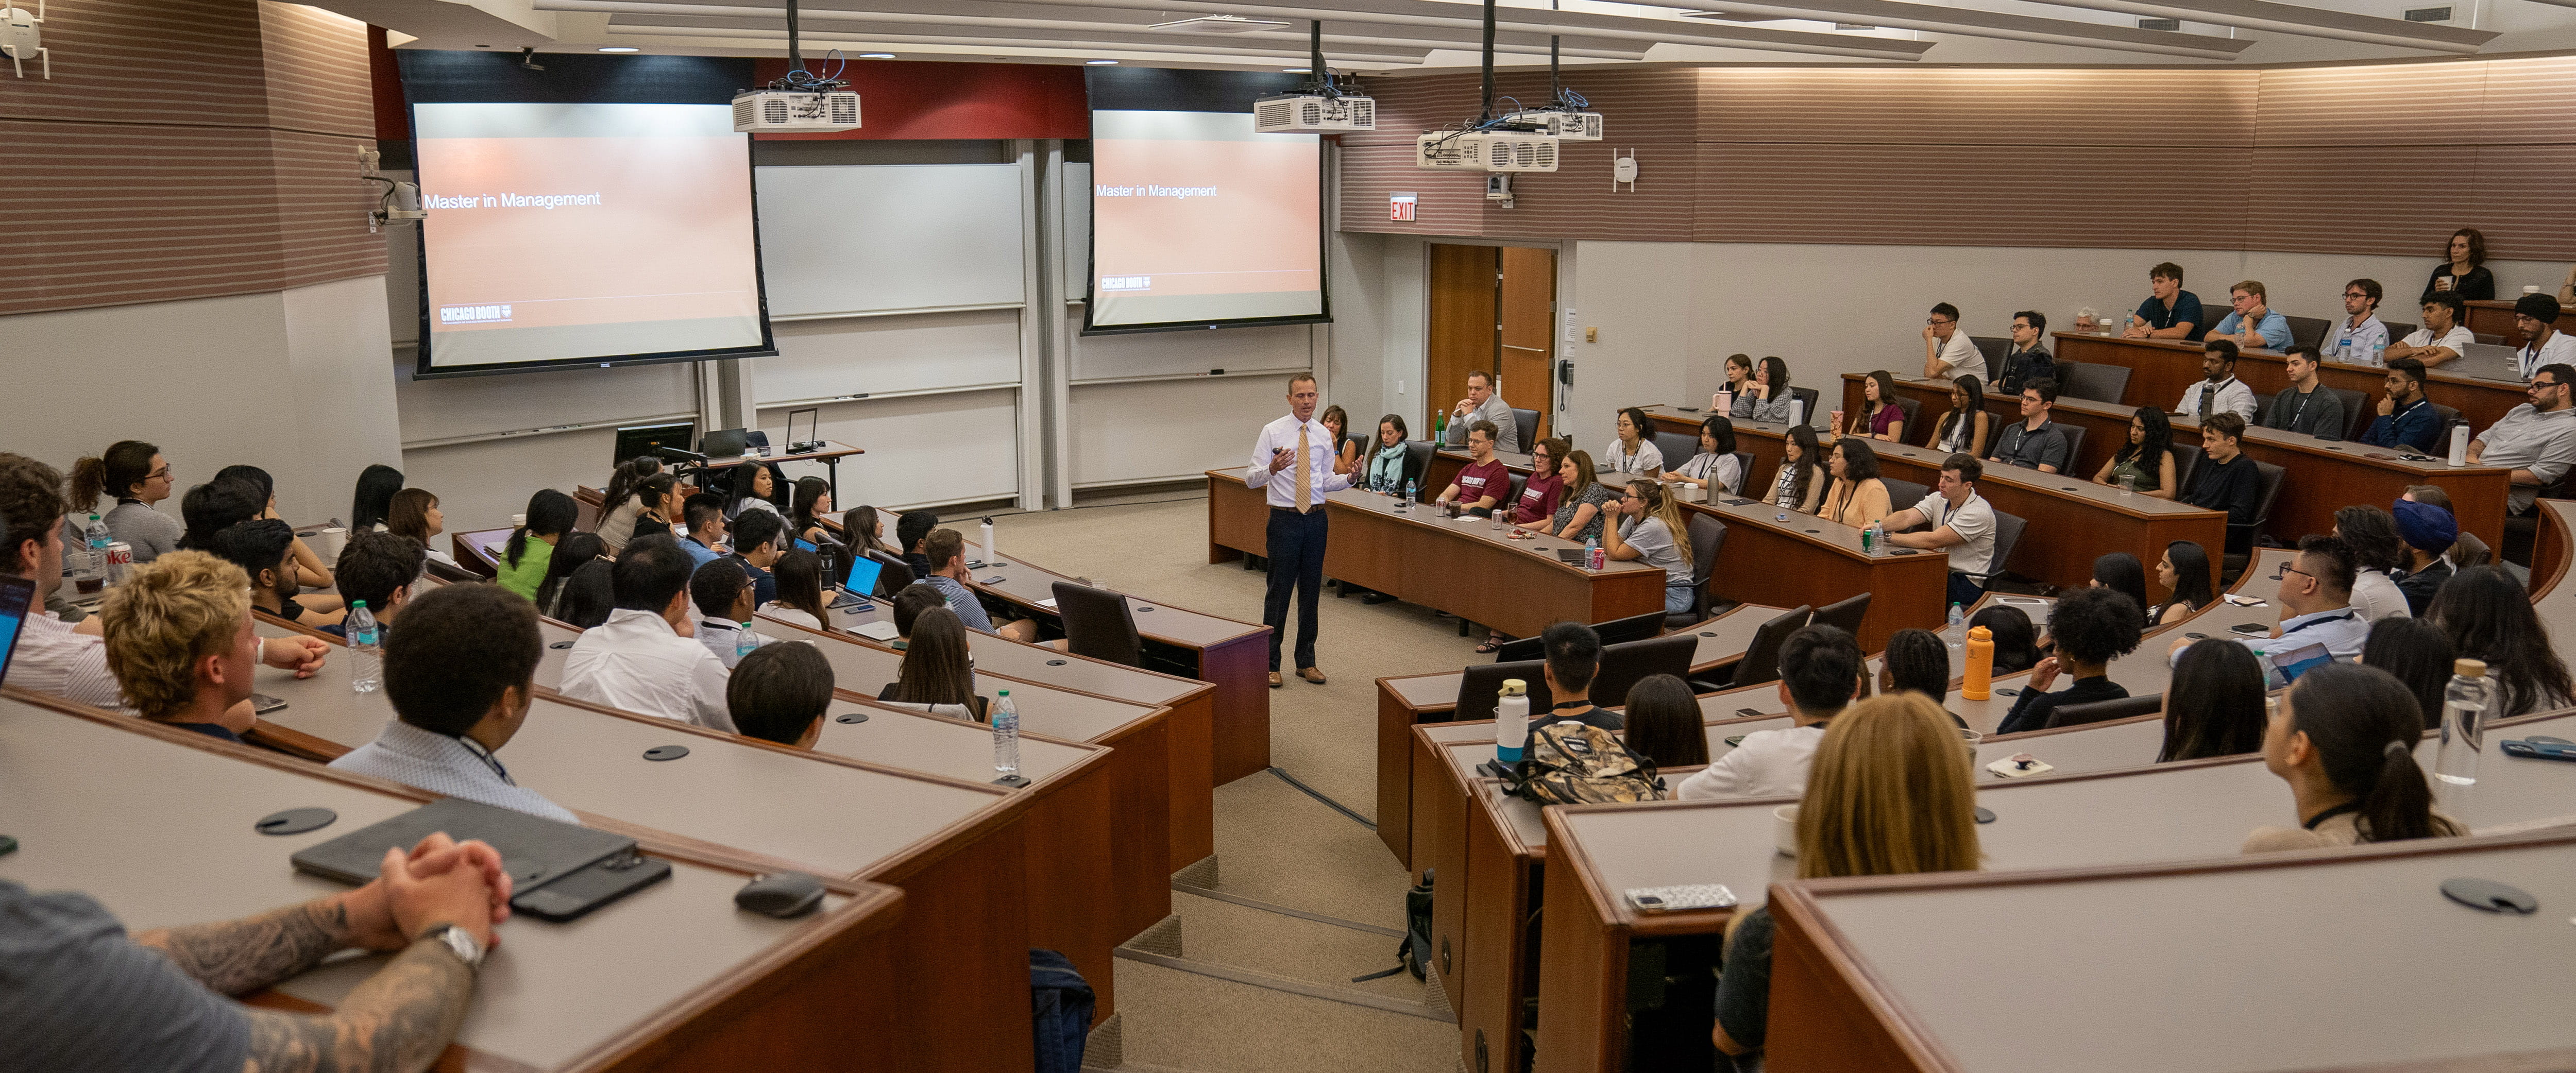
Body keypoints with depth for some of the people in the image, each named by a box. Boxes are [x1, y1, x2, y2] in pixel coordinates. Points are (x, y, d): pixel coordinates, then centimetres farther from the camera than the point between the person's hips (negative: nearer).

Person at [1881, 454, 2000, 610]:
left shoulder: (1978, 512, -19)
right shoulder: (1938, 499, 4)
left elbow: (1933, 541, -24)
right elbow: (1906, 517, -9)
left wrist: (1888, 537, -25)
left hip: (1967, 584, -7)